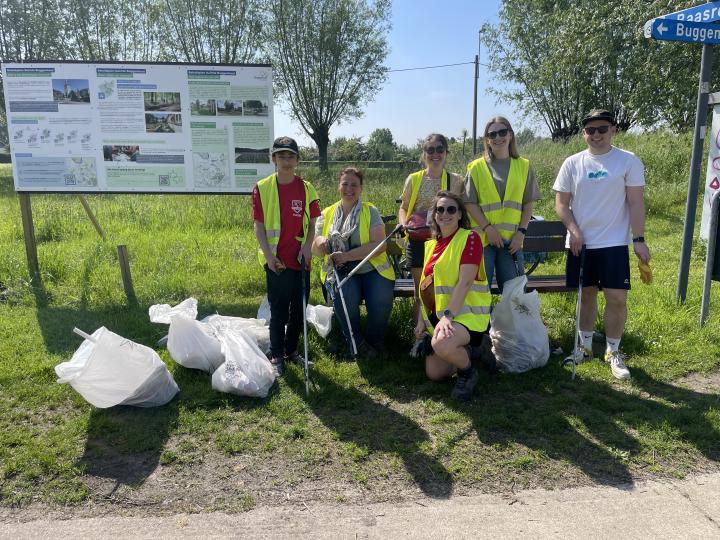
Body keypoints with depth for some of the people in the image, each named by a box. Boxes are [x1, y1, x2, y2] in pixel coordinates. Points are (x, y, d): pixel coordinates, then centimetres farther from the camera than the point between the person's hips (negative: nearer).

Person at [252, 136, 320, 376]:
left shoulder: (307, 189, 4)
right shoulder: (262, 188, -2)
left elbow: (312, 224, 7)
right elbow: (258, 225, -2)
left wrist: (307, 246, -10)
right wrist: (268, 255, -10)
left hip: (300, 259, 3)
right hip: (276, 261, -3)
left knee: (299, 308, 10)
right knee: (278, 309, 2)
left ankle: (292, 350, 28)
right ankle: (276, 356, 15)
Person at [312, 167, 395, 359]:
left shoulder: (370, 211, 3)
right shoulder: (327, 214, 12)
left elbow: (379, 244, -10)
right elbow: (315, 249, 8)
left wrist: (347, 255, -19)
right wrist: (320, 243, -17)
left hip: (372, 268, -1)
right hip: (340, 271, 1)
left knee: (381, 299, -28)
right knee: (344, 297, -30)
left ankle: (376, 341, 4)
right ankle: (356, 343, -2)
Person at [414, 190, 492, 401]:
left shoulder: (469, 238, -10)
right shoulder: (431, 244, 13)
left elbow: (465, 282, -19)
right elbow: (426, 286, 14)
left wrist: (448, 316, -27)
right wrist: (421, 319, 5)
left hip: (466, 312, -7)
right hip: (436, 315, 7)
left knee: (441, 344, -36)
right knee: (434, 373, 6)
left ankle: (468, 372, -5)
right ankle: (467, 349, 31)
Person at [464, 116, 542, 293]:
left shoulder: (523, 166, 10)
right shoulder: (477, 167, 3)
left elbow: (528, 203, 8)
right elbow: (470, 203, -2)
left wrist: (521, 231, -3)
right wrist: (488, 228, -11)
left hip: (512, 240, 2)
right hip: (483, 238, -2)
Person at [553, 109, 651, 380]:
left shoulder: (629, 161, -1)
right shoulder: (572, 163, 4)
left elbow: (636, 203, -3)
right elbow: (561, 203, 4)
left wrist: (639, 240, -9)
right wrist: (574, 231, -9)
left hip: (614, 243, -2)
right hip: (580, 243, 2)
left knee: (617, 298, -5)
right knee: (586, 295, 12)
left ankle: (613, 352, 13)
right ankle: (585, 347, 27)